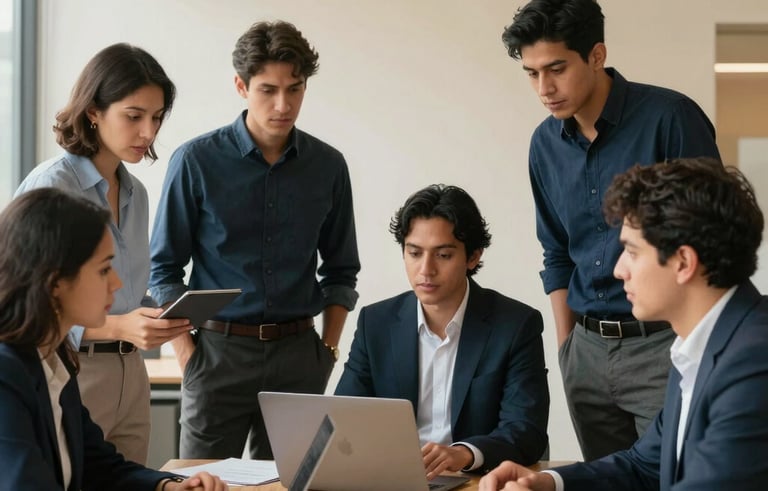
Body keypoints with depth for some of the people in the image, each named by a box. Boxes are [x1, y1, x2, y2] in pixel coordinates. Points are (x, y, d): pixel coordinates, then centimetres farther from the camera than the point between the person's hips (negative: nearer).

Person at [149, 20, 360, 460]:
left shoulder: (327, 166, 4)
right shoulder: (197, 161, -4)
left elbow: (340, 270, 13)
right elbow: (165, 268, 0)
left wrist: (329, 348, 5)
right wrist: (186, 353, -7)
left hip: (298, 354, 3)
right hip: (220, 347, -2)